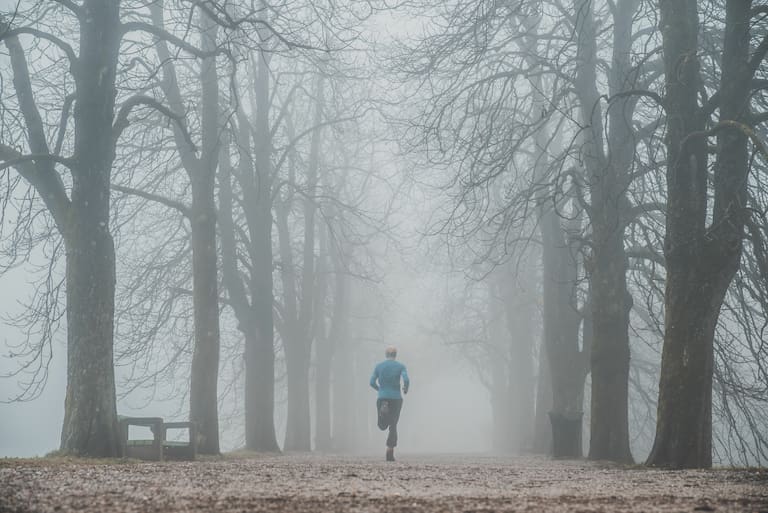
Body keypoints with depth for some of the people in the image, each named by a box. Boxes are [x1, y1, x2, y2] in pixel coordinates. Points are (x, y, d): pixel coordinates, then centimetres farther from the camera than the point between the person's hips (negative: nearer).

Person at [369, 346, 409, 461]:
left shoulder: (379, 366, 5)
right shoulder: (401, 366, 1)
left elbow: (372, 382, -1)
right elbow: (406, 380, -14)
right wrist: (406, 389, 7)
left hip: (382, 398, 1)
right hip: (396, 398, -1)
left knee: (382, 426, 10)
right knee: (393, 426, 7)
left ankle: (383, 409, -25)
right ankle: (390, 453, -3)